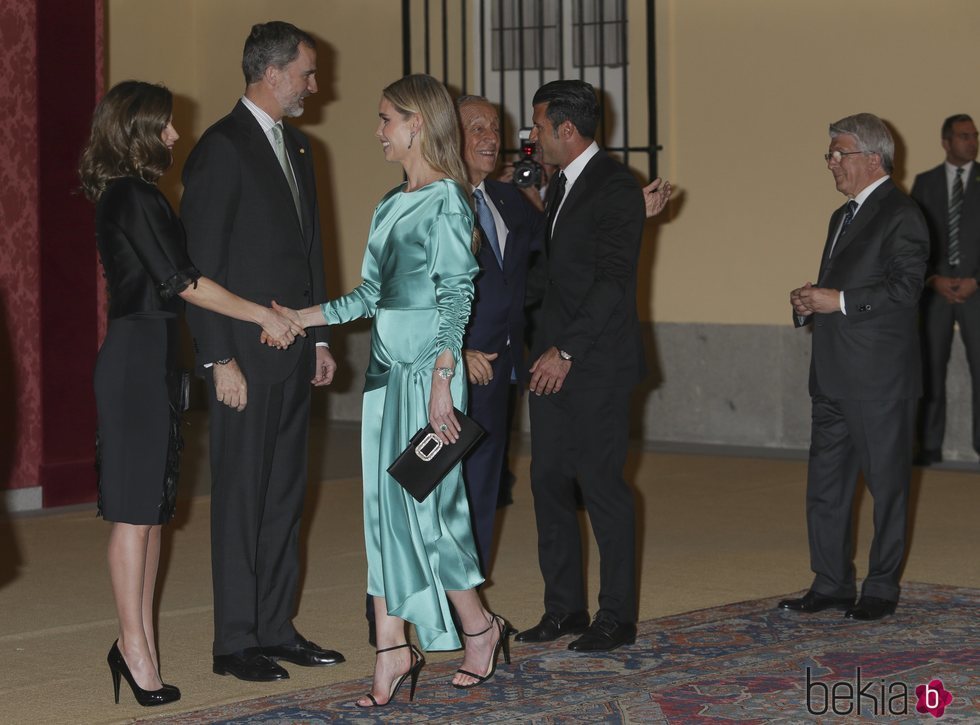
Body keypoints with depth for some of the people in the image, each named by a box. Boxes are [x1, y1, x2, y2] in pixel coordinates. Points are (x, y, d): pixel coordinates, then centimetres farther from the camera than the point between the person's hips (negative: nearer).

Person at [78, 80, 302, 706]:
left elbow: (168, 283, 19)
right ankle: (135, 646, 0)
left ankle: (139, 642, 14)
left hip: (151, 357, 10)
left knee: (152, 505, 10)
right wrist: (263, 315, -9)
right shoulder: (134, 196, -14)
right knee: (136, 507, -5)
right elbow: (182, 280, -16)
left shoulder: (130, 196, 15)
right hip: (137, 357, -10)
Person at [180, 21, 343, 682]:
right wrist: (220, 360, -18)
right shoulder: (222, 148, -12)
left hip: (293, 354, 8)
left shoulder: (296, 147, 15)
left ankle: (277, 627, 20)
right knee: (241, 497, -2)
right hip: (246, 356, -8)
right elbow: (201, 265, -15)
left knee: (286, 493, 12)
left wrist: (320, 337, 15)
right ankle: (236, 642, 4)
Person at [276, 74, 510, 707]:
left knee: (420, 504, -4)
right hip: (386, 365, 8)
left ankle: (480, 628, 15)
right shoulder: (391, 204, 14)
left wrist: (442, 382, -18)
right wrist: (302, 318, 10)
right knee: (385, 505, 5)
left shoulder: (447, 202, -9)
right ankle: (394, 649, 7)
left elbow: (455, 297, -13)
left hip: (424, 368, -8)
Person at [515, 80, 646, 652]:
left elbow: (612, 281, -19)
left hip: (597, 363, -9)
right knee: (550, 480, 9)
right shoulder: (562, 186, 16)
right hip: (555, 359, 9)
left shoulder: (616, 188, -13)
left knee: (601, 483, -4)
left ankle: (617, 616, 5)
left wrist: (567, 350, -21)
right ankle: (565, 607, 17)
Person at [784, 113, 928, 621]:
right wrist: (809, 303, 5)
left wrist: (838, 302, -20)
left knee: (887, 482, 1)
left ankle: (882, 588, 9)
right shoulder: (843, 217, 20)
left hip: (879, 378, -9)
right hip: (834, 377, 9)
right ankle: (831, 583, 17)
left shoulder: (900, 216, -9)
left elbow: (905, 288, -19)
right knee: (826, 483, 9)